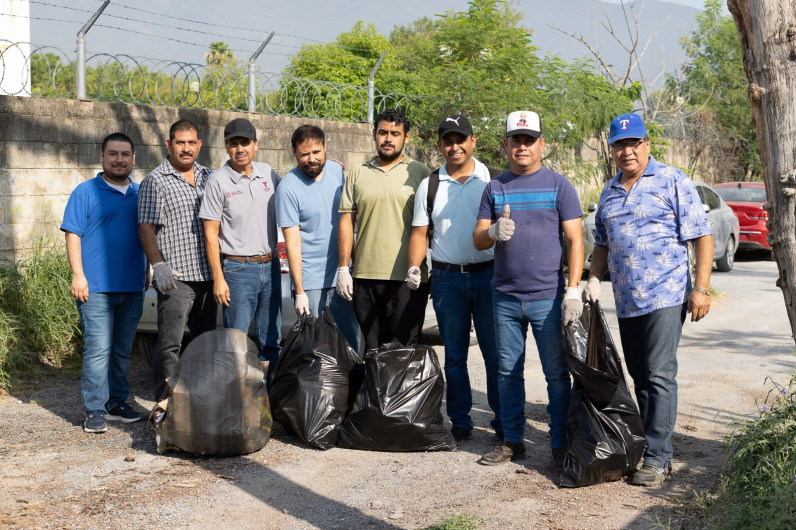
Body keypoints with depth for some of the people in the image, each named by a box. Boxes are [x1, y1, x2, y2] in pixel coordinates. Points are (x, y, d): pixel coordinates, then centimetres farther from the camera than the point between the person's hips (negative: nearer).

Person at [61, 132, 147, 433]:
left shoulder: (140, 194, 13)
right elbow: (73, 234, -5)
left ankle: (117, 403, 22)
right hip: (97, 286, -5)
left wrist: (148, 273, 17)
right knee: (98, 349, -8)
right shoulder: (86, 192, -1)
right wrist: (78, 274, -13)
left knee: (122, 349, 12)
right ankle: (95, 410, -1)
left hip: (132, 286, 5)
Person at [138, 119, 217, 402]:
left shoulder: (207, 176, 14)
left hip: (208, 275, 6)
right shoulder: (155, 181, -4)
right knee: (170, 343, -7)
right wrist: (158, 265, -20)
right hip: (176, 277, -6)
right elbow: (146, 228, -9)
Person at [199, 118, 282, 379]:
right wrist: (218, 278, -12)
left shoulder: (268, 173, 7)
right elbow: (211, 233, -6)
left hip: (270, 266, 5)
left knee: (271, 339, 11)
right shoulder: (218, 180, -6)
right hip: (238, 269, -5)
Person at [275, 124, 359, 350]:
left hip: (340, 274, 5)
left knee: (352, 341, 10)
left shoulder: (336, 170, 3)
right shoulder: (288, 188, -13)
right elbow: (293, 242, -14)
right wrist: (299, 291, -15)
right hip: (310, 281, -5)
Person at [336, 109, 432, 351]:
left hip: (407, 278, -3)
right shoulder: (358, 174, 12)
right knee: (372, 348, 9)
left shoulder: (420, 173, 5)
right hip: (365, 276, 3)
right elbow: (347, 221, 11)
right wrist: (343, 268, 4)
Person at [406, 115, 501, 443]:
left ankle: (504, 420, 12)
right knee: (454, 355, 8)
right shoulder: (429, 186, 8)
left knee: (496, 352, 0)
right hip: (447, 278, 2)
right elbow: (420, 232, 9)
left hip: (489, 274, -1)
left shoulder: (493, 180, 4)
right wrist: (414, 267, -8)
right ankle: (460, 421, 18)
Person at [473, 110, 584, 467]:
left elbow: (575, 240, -3)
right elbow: (477, 240, 9)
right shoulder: (495, 188, 10)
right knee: (508, 371, 10)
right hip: (505, 297, 3)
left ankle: (560, 443, 11)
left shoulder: (559, 186, 1)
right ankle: (512, 440, 21)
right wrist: (493, 232, -15)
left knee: (557, 373, 1)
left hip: (548, 297, -3)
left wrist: (573, 290, -12)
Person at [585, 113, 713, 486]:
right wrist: (594, 279, 8)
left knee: (659, 376, -9)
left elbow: (701, 236, -6)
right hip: (625, 301, 6)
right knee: (640, 378, 12)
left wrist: (701, 288, -13)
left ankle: (657, 459, -5)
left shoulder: (672, 181, -2)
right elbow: (602, 244, 24)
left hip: (665, 297, -6)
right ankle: (648, 444, 21)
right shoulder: (609, 193, 16)